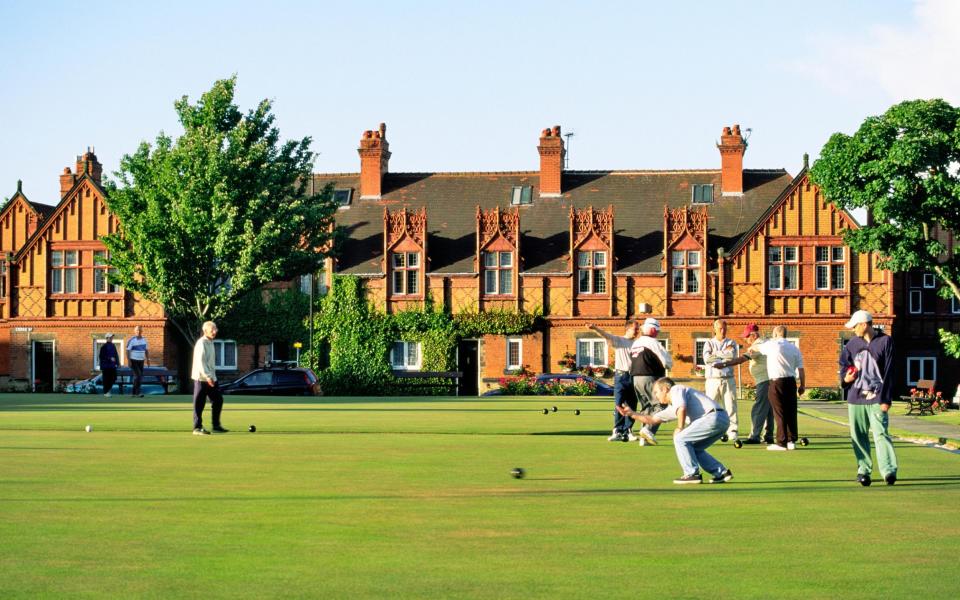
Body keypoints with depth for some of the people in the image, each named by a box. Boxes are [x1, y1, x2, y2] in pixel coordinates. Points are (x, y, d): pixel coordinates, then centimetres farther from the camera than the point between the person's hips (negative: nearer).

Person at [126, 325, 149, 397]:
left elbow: (146, 350, 17)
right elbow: (128, 351, -10)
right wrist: (129, 361, -16)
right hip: (133, 361, -6)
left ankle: (133, 392, 13)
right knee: (138, 375, -16)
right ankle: (137, 392, -15)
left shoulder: (144, 340, 9)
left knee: (140, 377, 4)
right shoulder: (131, 340, -9)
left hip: (141, 361, 6)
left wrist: (147, 359, 11)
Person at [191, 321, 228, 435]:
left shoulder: (210, 343, 16)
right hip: (201, 378, -9)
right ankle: (197, 428, 1)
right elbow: (200, 362, -22)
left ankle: (216, 426, 14)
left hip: (210, 378, 9)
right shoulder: (201, 343, -13)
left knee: (218, 400, 8)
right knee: (199, 403, -4)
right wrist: (207, 376, -27)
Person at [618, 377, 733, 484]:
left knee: (680, 439, -4)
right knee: (693, 448, 19)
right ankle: (722, 473, 16)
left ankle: (692, 474, -4)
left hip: (714, 416, -9)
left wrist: (680, 429, -6)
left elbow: (682, 409, -16)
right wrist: (632, 414, 36)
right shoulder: (671, 408, 29)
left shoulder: (676, 390, 3)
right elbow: (653, 419, 36)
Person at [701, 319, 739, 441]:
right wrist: (724, 354, -8)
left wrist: (716, 354, -7)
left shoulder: (731, 343, 11)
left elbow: (732, 355, -10)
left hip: (728, 380, 1)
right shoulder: (709, 343, 9)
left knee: (730, 406, -3)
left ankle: (732, 432, -1)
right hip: (713, 380, -1)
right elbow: (707, 358, -10)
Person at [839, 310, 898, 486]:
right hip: (855, 398, 5)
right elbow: (844, 364, 22)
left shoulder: (885, 341, -3)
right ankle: (863, 470, 15)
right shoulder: (852, 343, 10)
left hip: (876, 398, -5)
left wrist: (886, 399, -10)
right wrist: (845, 378, -3)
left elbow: (889, 372, -5)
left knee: (881, 433, -13)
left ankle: (889, 471, -18)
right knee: (858, 435, 5)